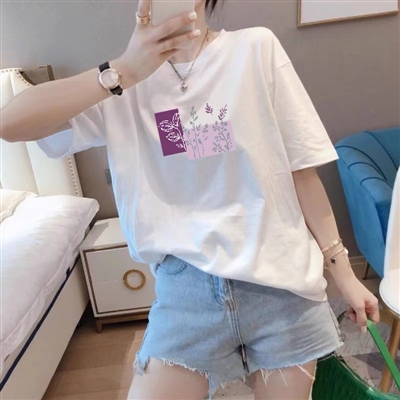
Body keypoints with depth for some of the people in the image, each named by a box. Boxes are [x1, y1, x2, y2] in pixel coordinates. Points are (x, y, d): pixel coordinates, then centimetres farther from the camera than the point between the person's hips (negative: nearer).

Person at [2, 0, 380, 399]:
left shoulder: (256, 48, -2)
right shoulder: (123, 78, 2)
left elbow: (300, 168, -2)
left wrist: (342, 270, 2)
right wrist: (124, 72, -16)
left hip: (280, 279, 1)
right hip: (186, 283, 1)